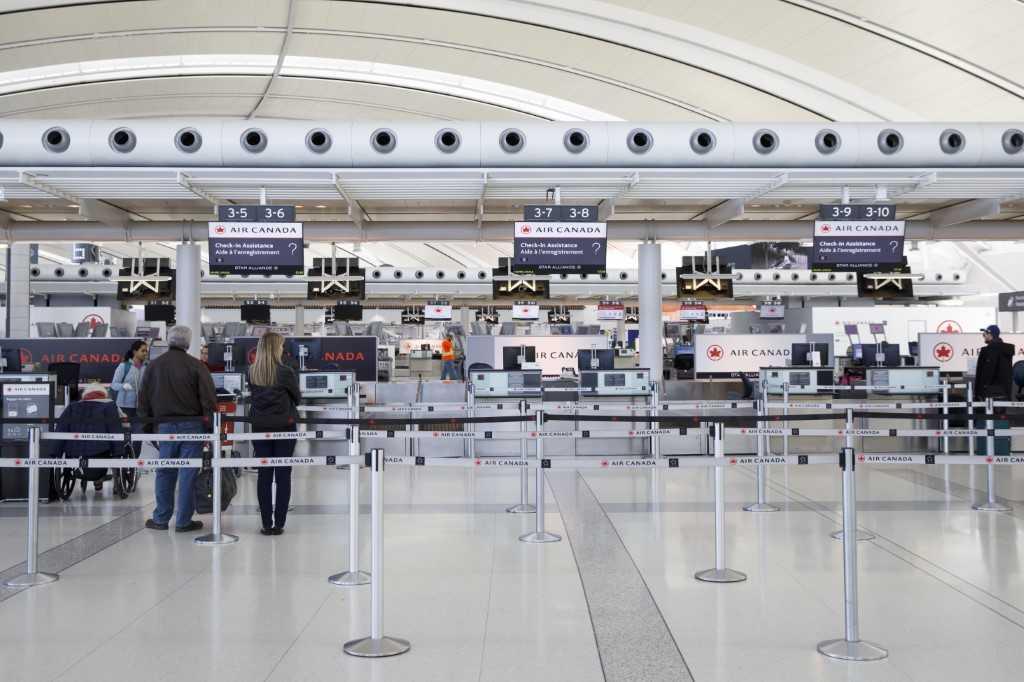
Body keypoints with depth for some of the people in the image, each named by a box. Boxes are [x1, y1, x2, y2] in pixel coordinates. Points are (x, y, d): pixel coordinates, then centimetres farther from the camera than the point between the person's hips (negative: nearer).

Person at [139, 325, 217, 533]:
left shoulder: (153, 366, 7)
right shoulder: (195, 366, -6)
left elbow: (144, 399, 11)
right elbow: (209, 398, -10)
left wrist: (147, 428, 18)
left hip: (165, 425, 3)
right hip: (192, 425, -3)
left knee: (165, 472, 13)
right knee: (188, 473, 1)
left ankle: (161, 519, 18)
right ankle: (183, 521, 5)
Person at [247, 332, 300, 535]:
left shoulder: (252, 373, -3)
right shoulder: (286, 372, -13)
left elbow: (252, 396, 9)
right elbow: (297, 398, 1)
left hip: (260, 427, 3)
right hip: (284, 426, -3)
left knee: (264, 474, 7)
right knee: (283, 475, 4)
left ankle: (266, 524, 9)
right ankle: (279, 524, 4)